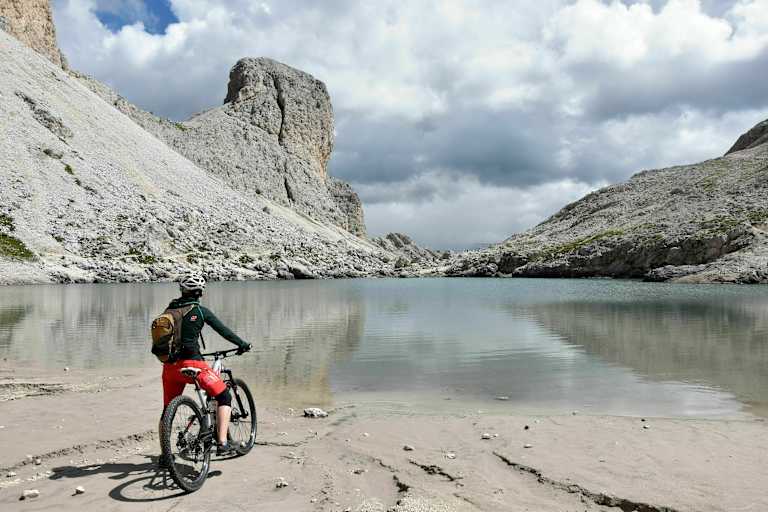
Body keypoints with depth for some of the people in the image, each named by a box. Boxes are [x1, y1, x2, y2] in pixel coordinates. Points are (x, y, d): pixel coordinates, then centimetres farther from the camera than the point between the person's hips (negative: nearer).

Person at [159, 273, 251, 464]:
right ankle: (222, 443, -7)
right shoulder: (200, 310, -2)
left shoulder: (170, 309, 12)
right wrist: (242, 344, 13)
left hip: (170, 366, 6)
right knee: (224, 396, 4)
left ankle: (164, 455, 28)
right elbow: (223, 330, 2)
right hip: (191, 363, -6)